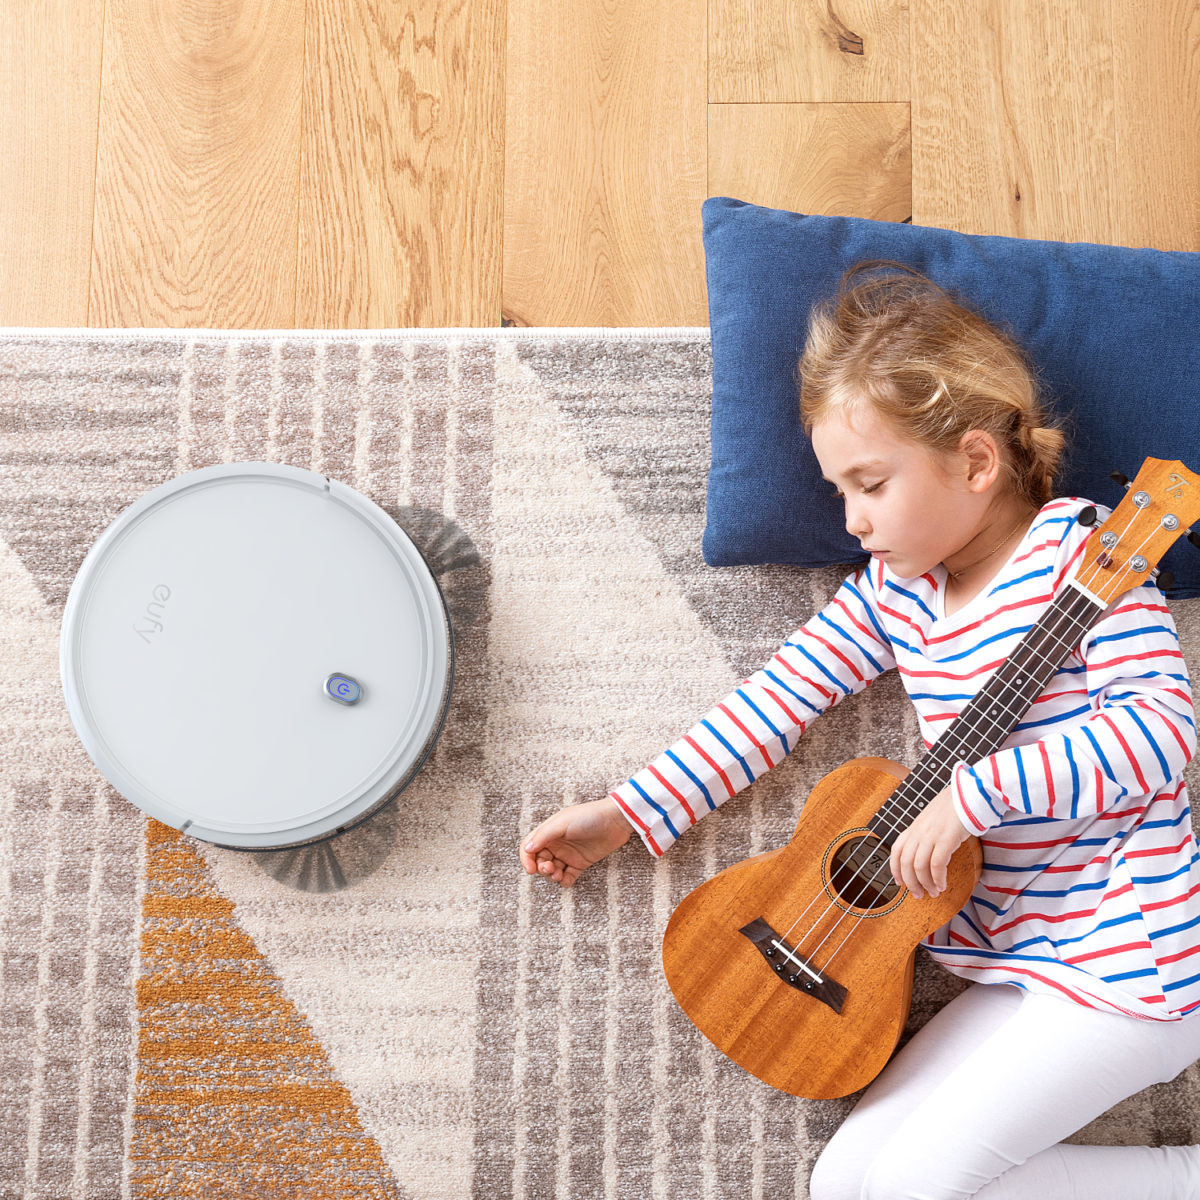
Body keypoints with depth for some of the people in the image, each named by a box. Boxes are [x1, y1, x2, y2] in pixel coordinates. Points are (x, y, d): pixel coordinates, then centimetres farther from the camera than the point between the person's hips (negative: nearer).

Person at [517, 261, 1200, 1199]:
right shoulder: (897, 589, 8)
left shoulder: (1075, 546, -12)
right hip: (1015, 972, 8)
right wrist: (625, 814, 4)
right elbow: (780, 699, 8)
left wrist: (977, 791, -27)